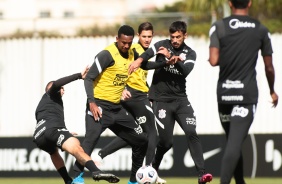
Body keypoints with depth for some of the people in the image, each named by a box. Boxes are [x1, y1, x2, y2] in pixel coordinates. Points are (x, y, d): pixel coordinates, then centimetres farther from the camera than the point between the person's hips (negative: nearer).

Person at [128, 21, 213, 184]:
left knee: (191, 133, -15)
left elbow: (186, 71, -15)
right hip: (162, 100, -2)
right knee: (166, 141, -3)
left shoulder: (190, 54, 5)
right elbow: (149, 53, -24)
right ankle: (153, 168, 25)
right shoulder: (163, 45, -2)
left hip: (180, 99, 2)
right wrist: (139, 60, -46)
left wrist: (171, 57, -29)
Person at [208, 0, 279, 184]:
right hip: (247, 93, -2)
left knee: (233, 142, 17)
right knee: (235, 143, -11)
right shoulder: (261, 30, 3)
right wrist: (272, 91, 26)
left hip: (224, 93, 2)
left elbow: (214, 61, -10)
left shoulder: (219, 27, 0)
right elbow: (269, 67, 9)